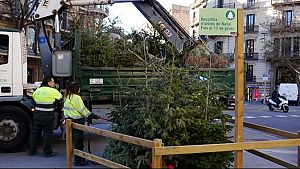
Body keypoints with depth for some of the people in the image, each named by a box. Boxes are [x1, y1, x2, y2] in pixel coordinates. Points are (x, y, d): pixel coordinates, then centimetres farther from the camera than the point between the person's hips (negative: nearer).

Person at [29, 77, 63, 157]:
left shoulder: (37, 90, 5)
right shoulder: (52, 91, -10)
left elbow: (33, 96, 19)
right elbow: (60, 96, 5)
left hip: (37, 115, 6)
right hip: (48, 116, -6)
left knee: (35, 132, 14)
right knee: (47, 134, 2)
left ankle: (32, 151, 24)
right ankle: (48, 152, 7)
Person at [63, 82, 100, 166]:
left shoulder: (67, 97, 10)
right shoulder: (76, 98, -16)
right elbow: (83, 110, -15)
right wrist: (94, 116, -9)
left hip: (70, 120, 9)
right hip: (77, 121, -9)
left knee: (74, 140, 16)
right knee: (78, 141, 0)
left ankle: (78, 159, 25)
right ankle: (78, 161, 6)